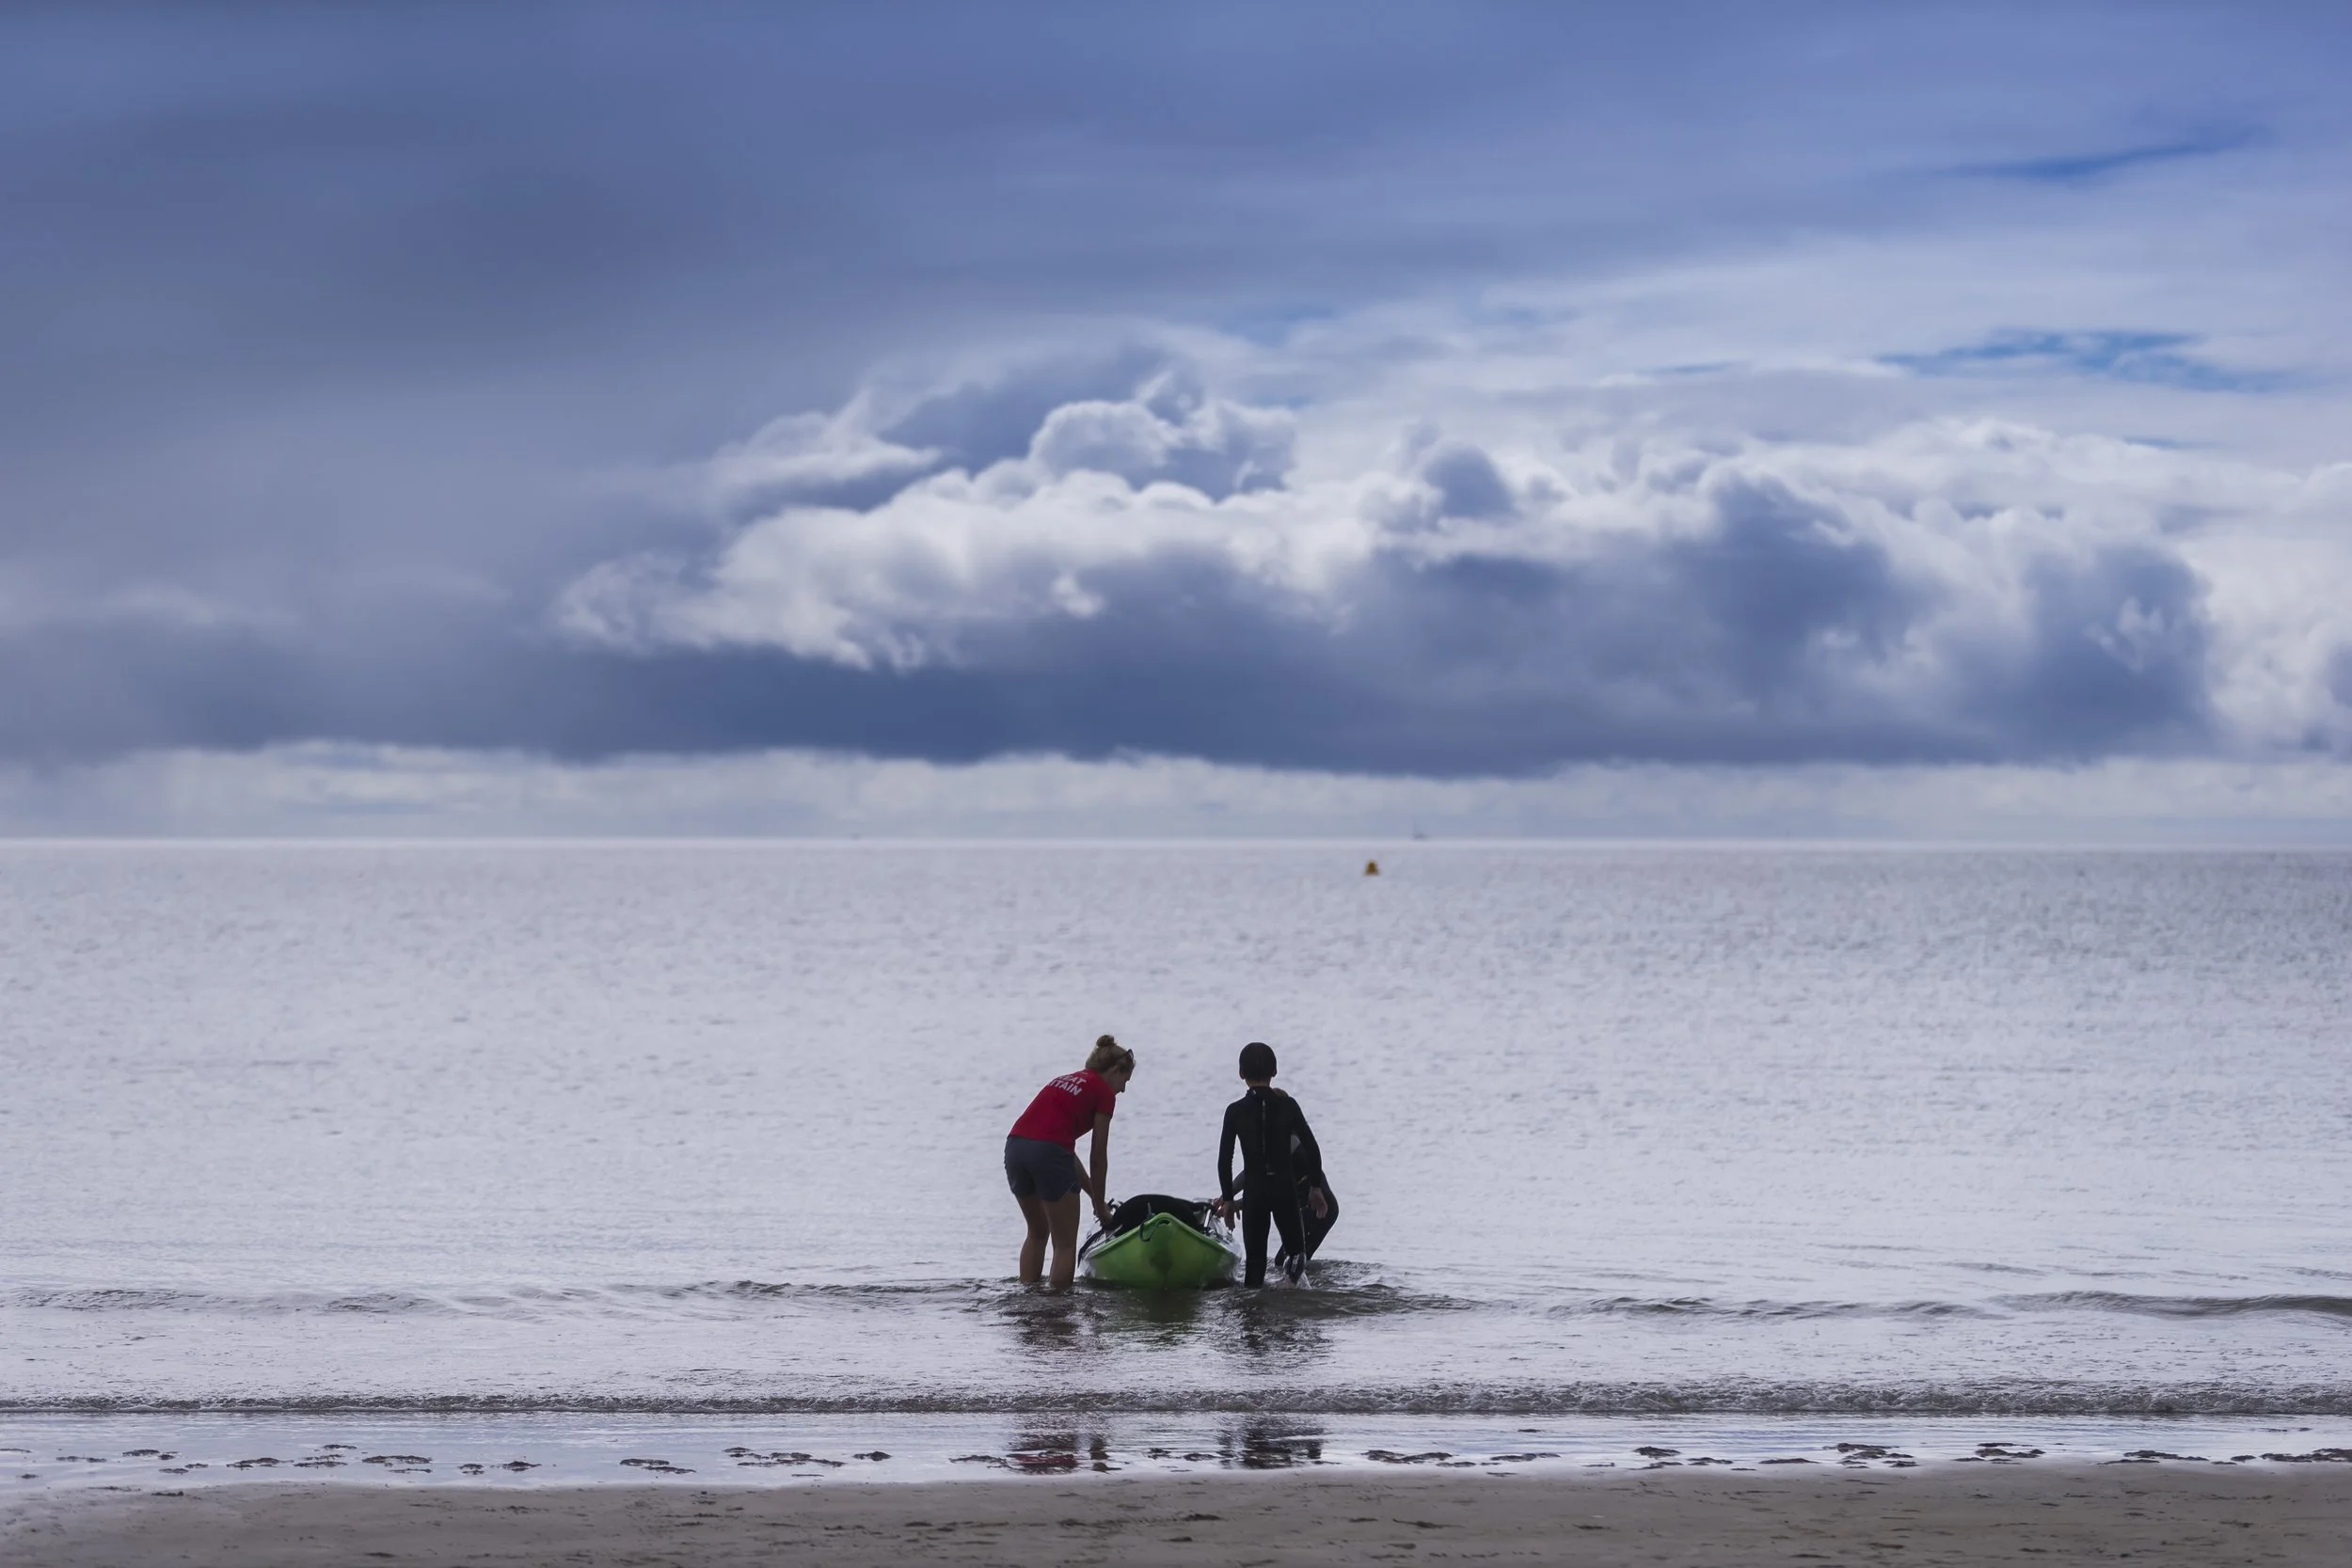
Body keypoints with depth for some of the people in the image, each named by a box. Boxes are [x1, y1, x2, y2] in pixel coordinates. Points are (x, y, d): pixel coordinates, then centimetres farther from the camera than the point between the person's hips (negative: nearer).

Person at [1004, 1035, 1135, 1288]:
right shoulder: (1103, 1092, 8)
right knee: (1065, 1244, 5)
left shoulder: (1065, 1080, 28)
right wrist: (1100, 1207, 19)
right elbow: (1098, 1157, 8)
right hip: (1047, 1151, -7)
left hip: (1014, 1145, 7)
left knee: (1037, 1232, 25)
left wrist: (1093, 1194, 34)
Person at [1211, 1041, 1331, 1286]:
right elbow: (1312, 1148, -2)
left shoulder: (1235, 1111, -3)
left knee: (1254, 1259, 9)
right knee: (1296, 1248, 14)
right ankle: (1295, 1258, -17)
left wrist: (1227, 1198, 9)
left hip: (1253, 1192, 0)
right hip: (1285, 1189, 0)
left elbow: (1224, 1160, -2)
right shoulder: (1288, 1106, -2)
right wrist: (1316, 1187, 9)